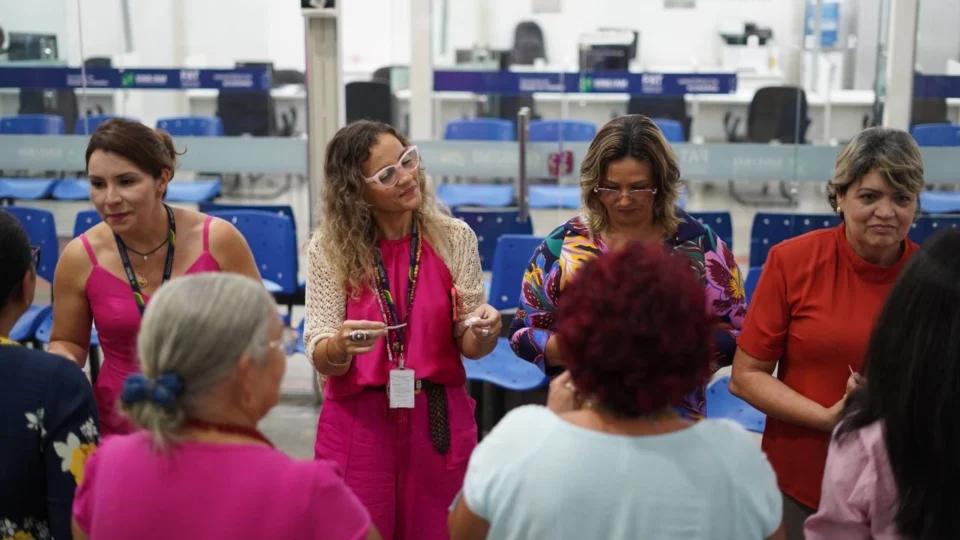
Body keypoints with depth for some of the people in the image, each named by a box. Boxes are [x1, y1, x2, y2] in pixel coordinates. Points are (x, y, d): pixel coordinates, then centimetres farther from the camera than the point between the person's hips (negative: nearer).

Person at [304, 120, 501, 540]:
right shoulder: (330, 248, -7)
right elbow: (321, 360, -9)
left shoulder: (454, 238, -4)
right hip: (356, 423, -1)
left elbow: (469, 348, 0)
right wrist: (341, 346, -30)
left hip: (439, 421, 1)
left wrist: (484, 332, -22)